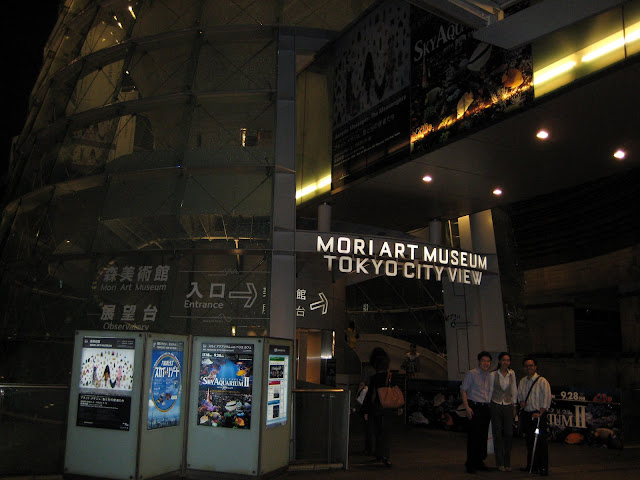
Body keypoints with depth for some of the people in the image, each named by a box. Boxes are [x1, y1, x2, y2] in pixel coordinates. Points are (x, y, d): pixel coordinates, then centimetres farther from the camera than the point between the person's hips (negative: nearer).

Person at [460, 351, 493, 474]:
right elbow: (463, 390, -6)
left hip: (486, 408, 6)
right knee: (473, 436, -7)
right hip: (474, 408, -6)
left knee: (484, 436, 8)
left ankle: (479, 462, 18)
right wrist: (467, 407, -14)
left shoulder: (490, 376, 15)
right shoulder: (471, 374, -3)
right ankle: (470, 464, 1)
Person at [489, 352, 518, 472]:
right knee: (497, 434, 1)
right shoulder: (493, 374, -3)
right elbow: (490, 391, 2)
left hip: (508, 406, 2)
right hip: (496, 406, -2)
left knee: (509, 434, 0)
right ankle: (500, 463, 10)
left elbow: (514, 390, 11)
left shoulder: (512, 373, 5)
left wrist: (514, 406, 10)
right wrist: (489, 406, 2)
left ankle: (507, 463, 12)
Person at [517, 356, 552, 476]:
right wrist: (521, 401, 1)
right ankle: (531, 465, 21)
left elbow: (547, 399, -11)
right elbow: (519, 394, 23)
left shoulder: (542, 381, -8)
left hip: (538, 414, -6)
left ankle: (543, 468, 2)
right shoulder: (522, 381, 11)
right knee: (529, 441, 11)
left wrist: (540, 413, -17)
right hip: (526, 414, 6)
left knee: (541, 441, -6)